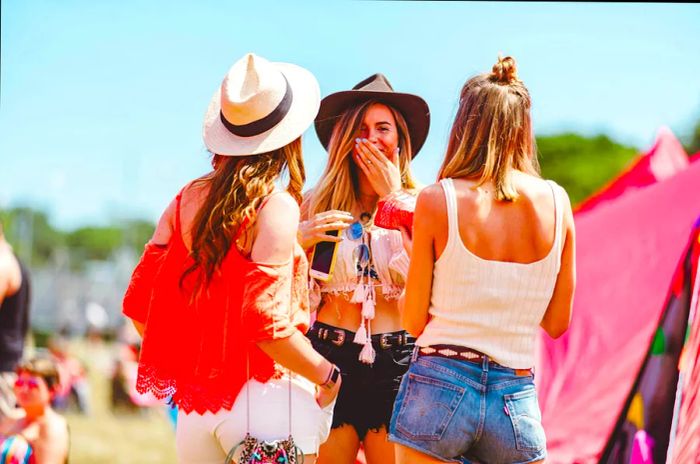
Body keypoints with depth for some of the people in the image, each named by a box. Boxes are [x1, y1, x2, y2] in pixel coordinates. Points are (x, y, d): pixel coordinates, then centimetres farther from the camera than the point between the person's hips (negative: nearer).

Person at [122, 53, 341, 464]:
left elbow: (138, 305, 8)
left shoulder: (189, 198, 5)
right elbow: (267, 324, -19)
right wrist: (328, 376, -6)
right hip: (263, 397, -6)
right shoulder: (276, 207, -12)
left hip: (193, 406, 6)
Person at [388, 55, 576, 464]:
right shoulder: (556, 202, 1)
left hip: (439, 388, -2)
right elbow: (557, 323, 8)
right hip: (517, 399, 2)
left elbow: (414, 321, -1)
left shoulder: (437, 201, -6)